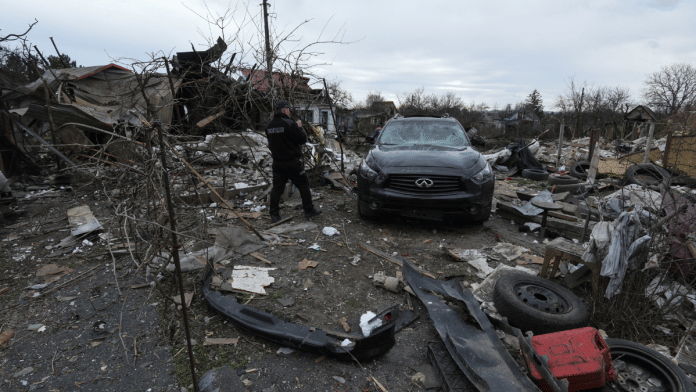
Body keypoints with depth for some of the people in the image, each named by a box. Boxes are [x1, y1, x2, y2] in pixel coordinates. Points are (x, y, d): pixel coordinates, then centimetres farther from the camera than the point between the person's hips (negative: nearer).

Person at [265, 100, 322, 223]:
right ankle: (309, 210, 17)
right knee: (303, 185, 8)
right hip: (292, 162, -6)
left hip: (277, 162, 6)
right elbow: (302, 139, -13)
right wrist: (299, 127, 5)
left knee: (277, 188, 9)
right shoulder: (290, 124, -16)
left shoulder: (269, 126, 7)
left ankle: (274, 215, 12)